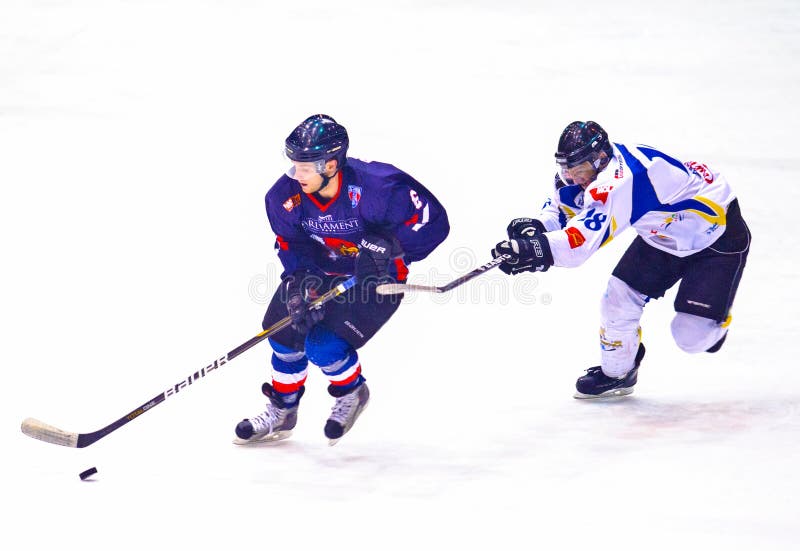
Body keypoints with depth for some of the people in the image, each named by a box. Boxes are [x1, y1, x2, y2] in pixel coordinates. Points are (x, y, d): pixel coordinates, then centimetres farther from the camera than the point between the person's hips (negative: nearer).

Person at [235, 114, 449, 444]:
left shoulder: (375, 187, -32)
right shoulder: (286, 195, -19)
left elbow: (433, 221, -25)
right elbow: (292, 247, -9)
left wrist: (387, 246, -34)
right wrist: (300, 288, -26)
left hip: (377, 278, -5)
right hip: (319, 272, 5)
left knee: (324, 345, -18)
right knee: (286, 335, 3)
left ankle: (352, 393, 15)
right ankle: (281, 412, 29)